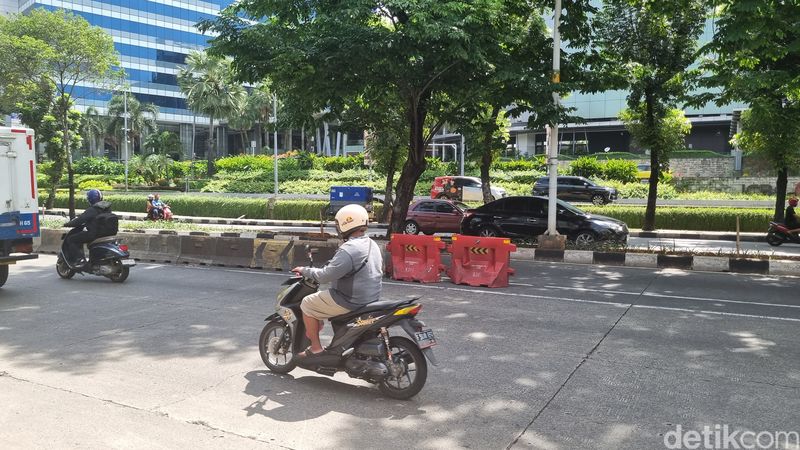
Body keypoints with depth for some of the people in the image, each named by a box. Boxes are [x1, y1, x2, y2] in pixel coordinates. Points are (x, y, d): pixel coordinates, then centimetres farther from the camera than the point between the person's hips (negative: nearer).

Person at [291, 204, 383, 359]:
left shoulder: (348, 250, -23)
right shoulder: (373, 245, 8)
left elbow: (326, 275, -24)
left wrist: (304, 271, -6)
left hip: (350, 302, -10)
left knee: (307, 304, 4)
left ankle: (316, 347, 8)